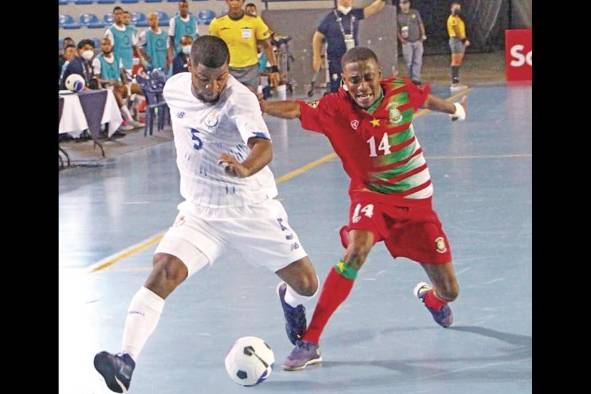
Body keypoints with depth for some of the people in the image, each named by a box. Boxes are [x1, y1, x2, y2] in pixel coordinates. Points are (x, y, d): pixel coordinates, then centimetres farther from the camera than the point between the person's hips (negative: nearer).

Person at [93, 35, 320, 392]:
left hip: (253, 209, -2)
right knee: (165, 272, -22)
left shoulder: (240, 99, -24)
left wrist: (245, 168, -63)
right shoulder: (174, 88, -6)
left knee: (306, 283, 2)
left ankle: (289, 301, 41)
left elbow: (264, 148, -42)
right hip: (200, 210, 3)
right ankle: (126, 363, -28)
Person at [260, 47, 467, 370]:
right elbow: (297, 110, -34)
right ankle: (309, 342, -29)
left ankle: (430, 298, 50)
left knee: (449, 292, 6)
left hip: (416, 201, 3)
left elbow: (426, 99, 11)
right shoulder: (336, 108, -18)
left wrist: (455, 109, 33)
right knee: (357, 249, -35)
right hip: (371, 195, -3)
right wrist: (258, 105, -53)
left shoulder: (401, 93, -11)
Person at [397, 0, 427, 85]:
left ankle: (416, 79, -4)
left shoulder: (415, 13, 8)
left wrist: (423, 35, 3)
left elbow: (421, 24, 12)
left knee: (418, 61, -4)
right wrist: (401, 38, -9)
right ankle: (411, 79, 3)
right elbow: (397, 30, 5)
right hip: (407, 42, -2)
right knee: (409, 62, -3)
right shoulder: (398, 16, 4)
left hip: (417, 41, 2)